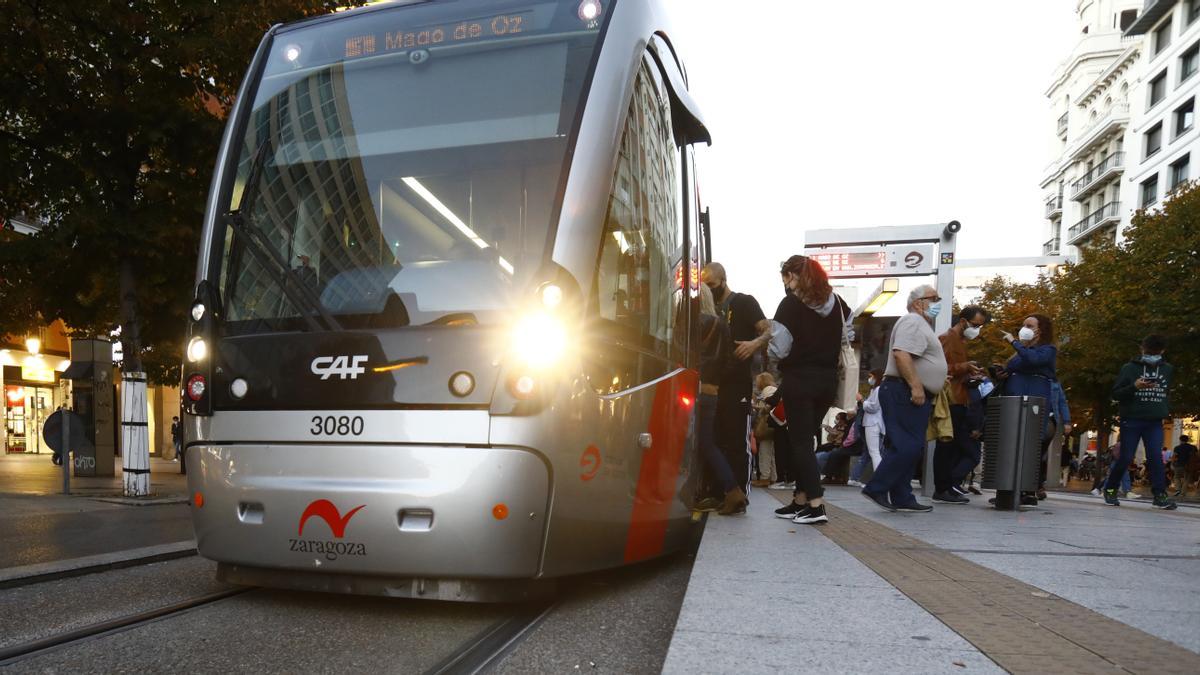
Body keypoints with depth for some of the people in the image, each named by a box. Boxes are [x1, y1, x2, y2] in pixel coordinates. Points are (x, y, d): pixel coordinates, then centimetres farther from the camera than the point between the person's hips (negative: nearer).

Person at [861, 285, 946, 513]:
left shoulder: (921, 325, 25)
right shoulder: (913, 322, -10)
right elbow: (901, 354, -24)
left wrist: (936, 380, 27)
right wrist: (916, 385, -27)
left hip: (916, 395, 11)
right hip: (904, 393, -11)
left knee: (911, 448, 9)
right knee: (908, 447, -14)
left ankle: (902, 499, 10)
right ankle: (876, 489, -10)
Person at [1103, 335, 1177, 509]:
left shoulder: (1168, 370, 11)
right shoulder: (1129, 368, -2)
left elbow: (1168, 393, 26)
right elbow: (1115, 394, -4)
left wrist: (1166, 410, 14)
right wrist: (1134, 387, -20)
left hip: (1155, 422, 3)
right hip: (1131, 421, -3)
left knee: (1156, 457, -8)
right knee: (1125, 458, -1)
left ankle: (1160, 495, -5)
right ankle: (1110, 490, 13)